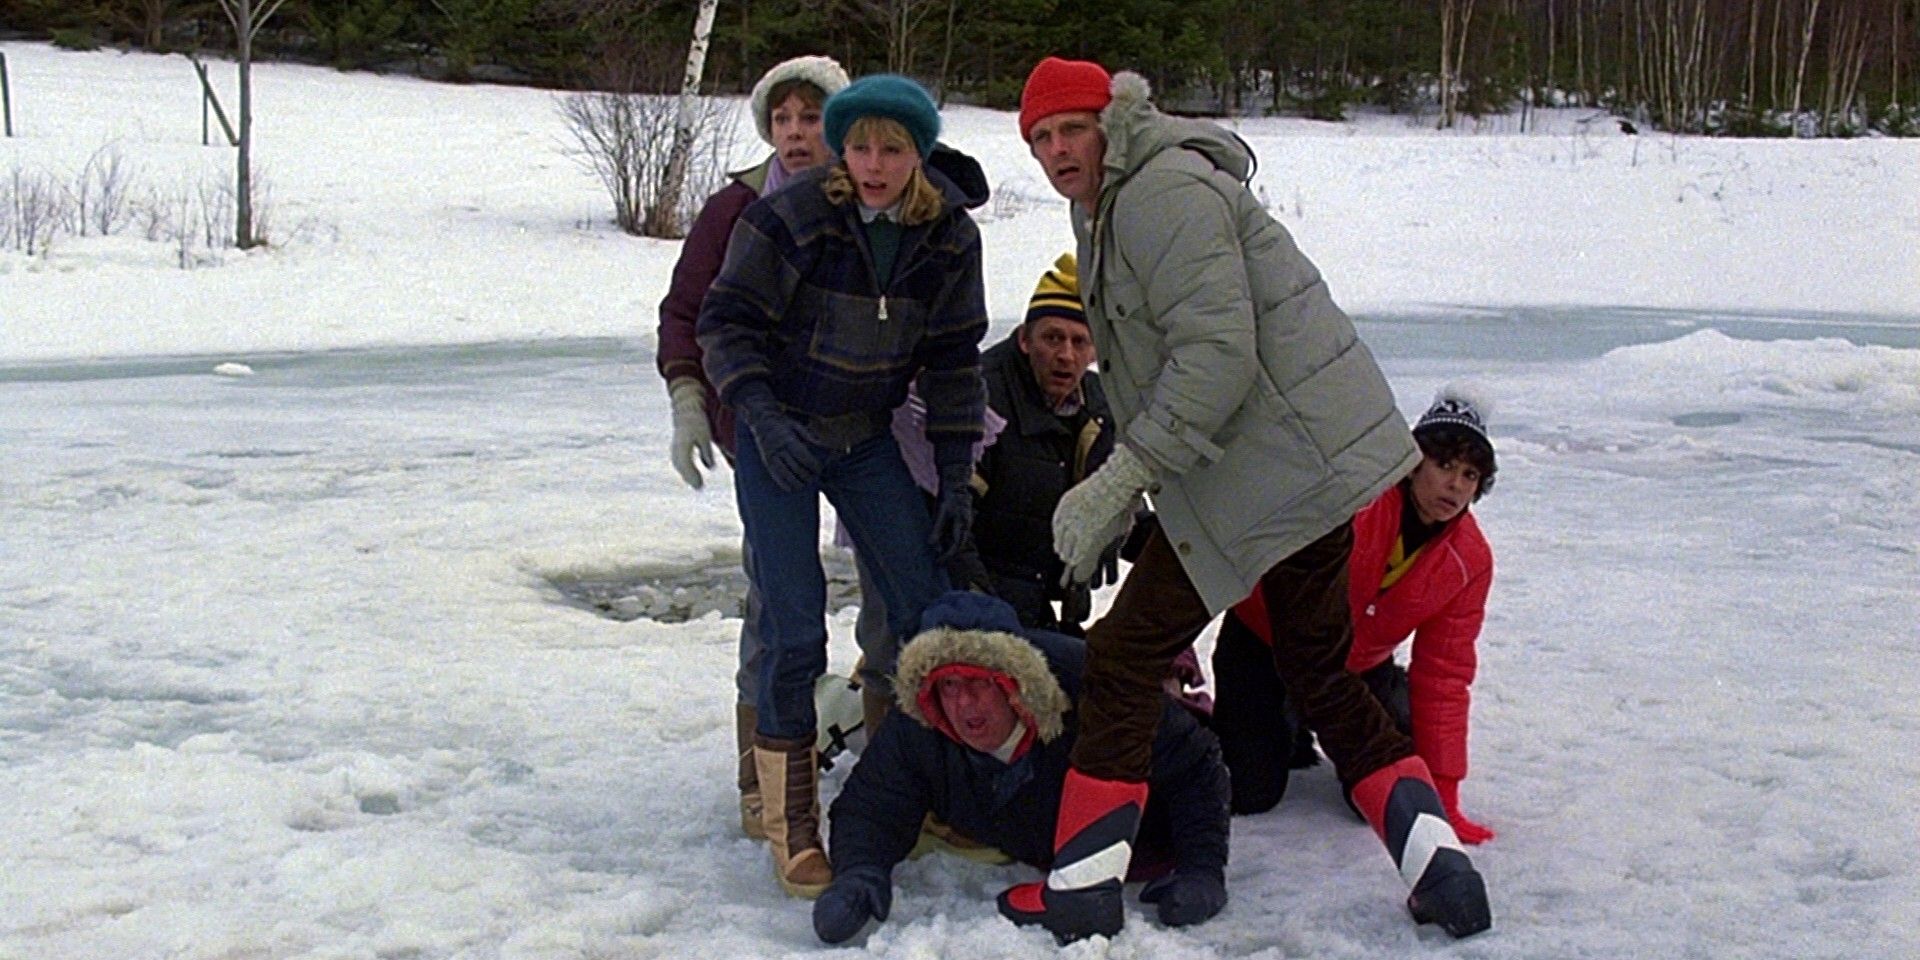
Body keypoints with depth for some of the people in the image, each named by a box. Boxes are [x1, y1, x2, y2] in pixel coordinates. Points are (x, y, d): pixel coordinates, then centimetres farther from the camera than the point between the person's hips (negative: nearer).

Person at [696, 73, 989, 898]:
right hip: (777, 438, -4)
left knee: (929, 613, 1)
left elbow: (952, 360, 2)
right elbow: (724, 323, -12)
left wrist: (955, 476, 0)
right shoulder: (788, 218, -18)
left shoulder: (948, 238, -6)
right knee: (793, 633, -10)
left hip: (867, 441, 4)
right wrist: (763, 418, -26)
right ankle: (790, 825, 6)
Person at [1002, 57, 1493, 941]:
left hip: (1270, 462, -11)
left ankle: (1081, 888, -1)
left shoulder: (1162, 193, -15)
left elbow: (1219, 352, -23)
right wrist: (1126, 480, 14)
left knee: (1126, 655, -6)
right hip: (1319, 459, 11)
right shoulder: (1108, 205, 19)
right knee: (1317, 668, 17)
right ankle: (1440, 866, 16)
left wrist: (1120, 480, -23)